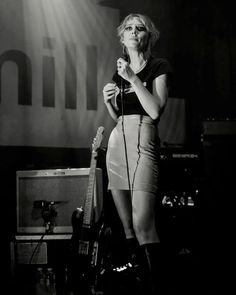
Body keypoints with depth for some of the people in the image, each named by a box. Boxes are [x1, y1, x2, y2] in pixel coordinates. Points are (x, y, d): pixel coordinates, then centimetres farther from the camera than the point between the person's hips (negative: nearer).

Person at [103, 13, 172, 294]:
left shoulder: (158, 66, 3)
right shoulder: (119, 71, 20)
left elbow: (155, 111, -10)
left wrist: (132, 78, -12)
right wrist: (108, 101, 6)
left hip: (143, 142, -6)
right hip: (116, 143, 6)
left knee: (142, 223, -18)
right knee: (126, 224, 5)